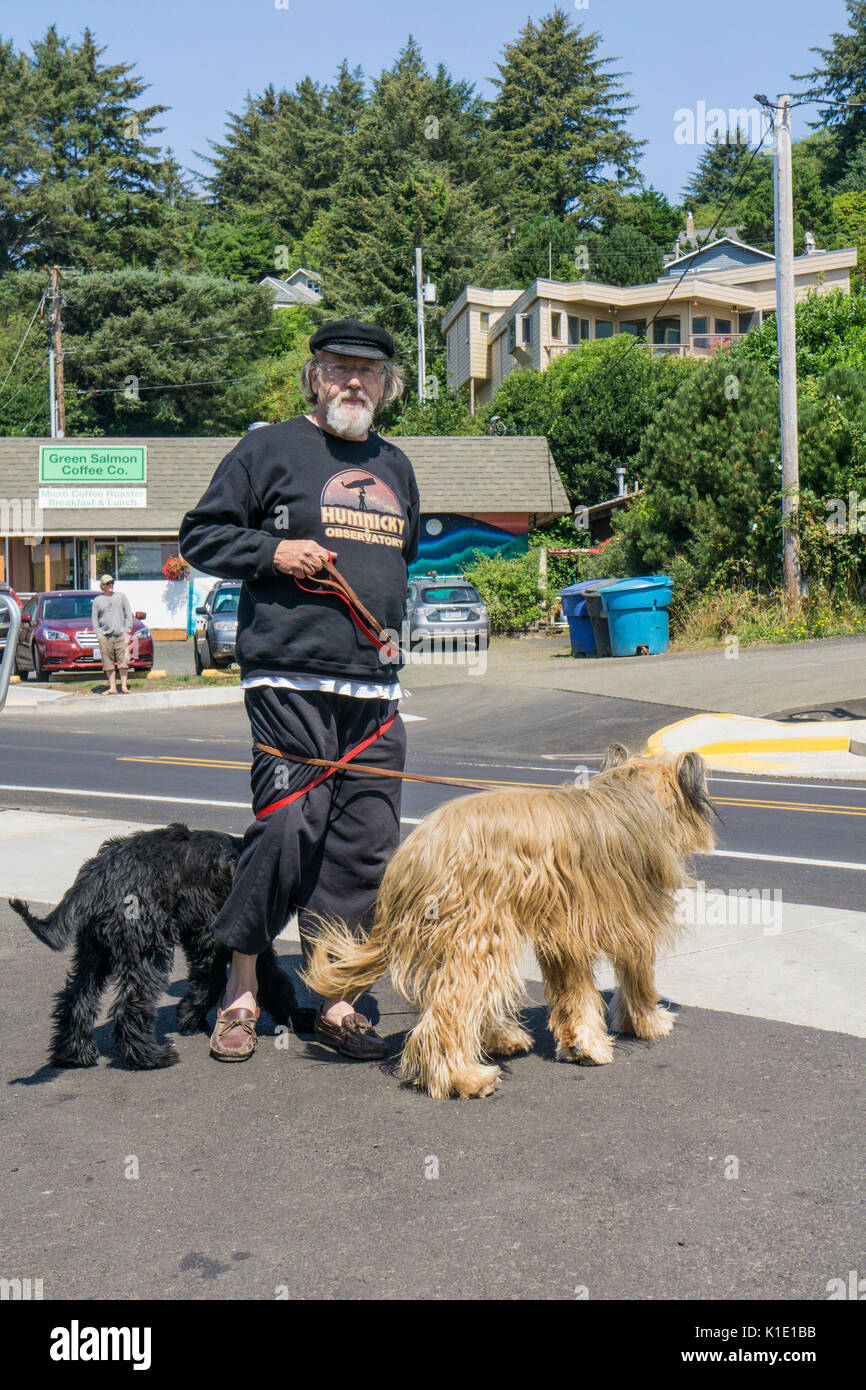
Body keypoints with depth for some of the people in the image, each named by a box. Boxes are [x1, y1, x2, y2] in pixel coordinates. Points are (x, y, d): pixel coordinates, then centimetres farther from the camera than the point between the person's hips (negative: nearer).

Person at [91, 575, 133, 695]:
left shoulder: (121, 597, 13)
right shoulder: (97, 601, 12)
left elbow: (129, 615, 10)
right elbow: (94, 620, 11)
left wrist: (127, 631, 0)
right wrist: (99, 635, -1)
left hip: (121, 635, 0)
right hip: (105, 636, 0)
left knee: (123, 661, -6)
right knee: (108, 663, -2)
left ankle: (124, 686, -1)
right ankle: (112, 687, 2)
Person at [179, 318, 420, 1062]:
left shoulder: (395, 466, 21)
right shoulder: (269, 449, 4)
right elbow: (200, 536, 4)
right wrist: (272, 553, -11)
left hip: (375, 688, 6)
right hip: (290, 677, -6)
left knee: (366, 844, 4)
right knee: (288, 828, -10)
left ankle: (333, 996, 15)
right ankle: (241, 990, 8)